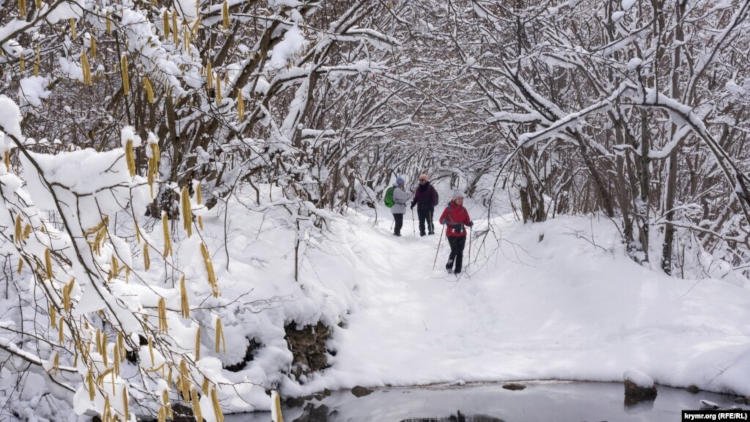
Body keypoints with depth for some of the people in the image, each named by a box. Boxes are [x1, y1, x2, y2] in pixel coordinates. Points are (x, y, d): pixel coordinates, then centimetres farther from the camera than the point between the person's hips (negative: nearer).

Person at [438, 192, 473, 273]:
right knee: (454, 251, -12)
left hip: (462, 234, 4)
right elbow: (441, 219, -2)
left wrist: (470, 223, -9)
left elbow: (467, 221, 13)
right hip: (451, 234, -4)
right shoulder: (449, 209, -3)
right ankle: (449, 266, 10)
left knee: (460, 252, 1)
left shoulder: (463, 210, 8)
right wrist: (444, 221, -25)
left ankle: (457, 270, 8)